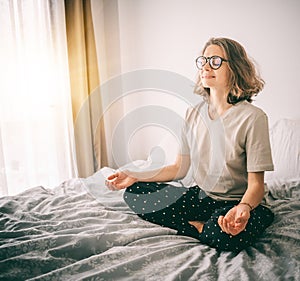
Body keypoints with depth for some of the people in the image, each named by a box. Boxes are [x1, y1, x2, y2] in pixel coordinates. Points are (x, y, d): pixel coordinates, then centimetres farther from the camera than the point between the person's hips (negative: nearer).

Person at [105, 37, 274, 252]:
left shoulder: (252, 117, -15)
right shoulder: (193, 114, 4)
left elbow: (256, 183, -15)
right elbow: (179, 168, 8)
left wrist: (244, 207, -38)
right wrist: (134, 176, -1)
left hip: (237, 202, -6)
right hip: (201, 197, 6)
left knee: (226, 236, -41)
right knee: (134, 192, -8)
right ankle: (202, 227, -11)